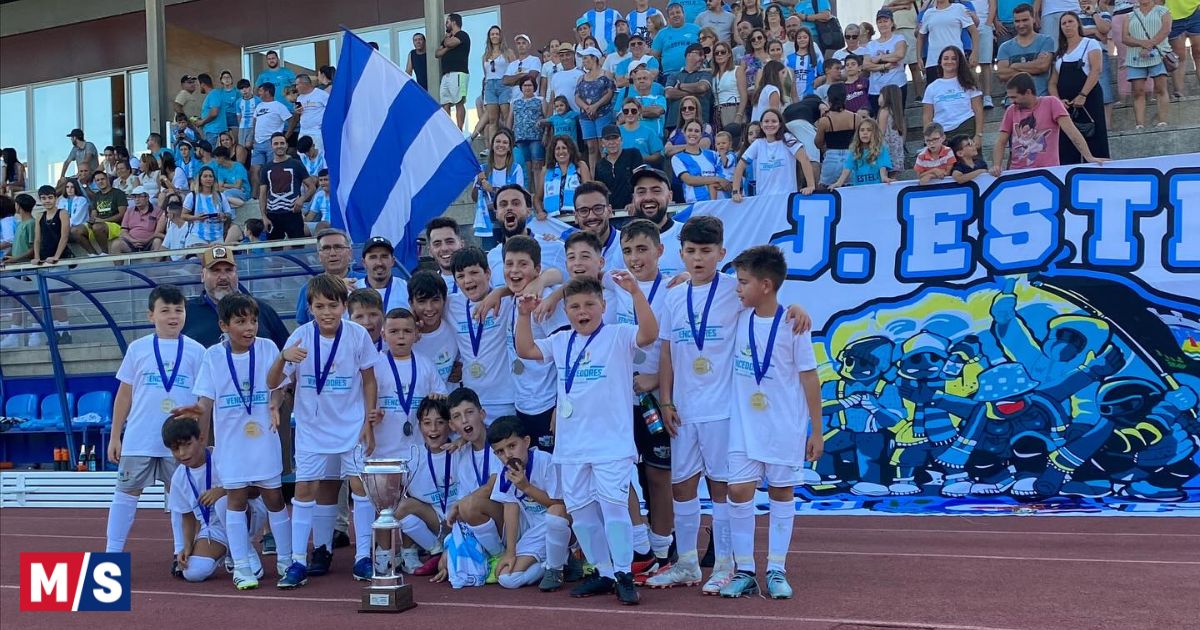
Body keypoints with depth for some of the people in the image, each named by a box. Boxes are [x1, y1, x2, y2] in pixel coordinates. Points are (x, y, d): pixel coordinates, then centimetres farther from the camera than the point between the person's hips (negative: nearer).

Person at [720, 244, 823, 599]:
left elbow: (809, 377, -8)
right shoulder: (740, 319, 0)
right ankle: (744, 571, 6)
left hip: (785, 426, -3)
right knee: (739, 491, -3)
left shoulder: (791, 325, -12)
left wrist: (816, 431, -7)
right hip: (744, 425, 4)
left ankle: (776, 571, 15)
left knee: (782, 492, 7)